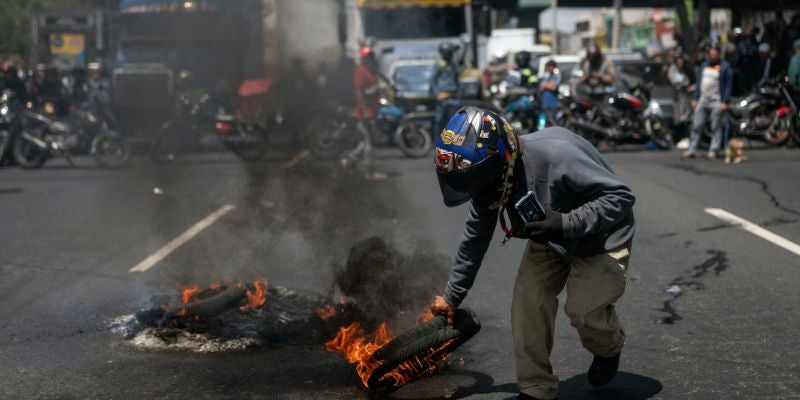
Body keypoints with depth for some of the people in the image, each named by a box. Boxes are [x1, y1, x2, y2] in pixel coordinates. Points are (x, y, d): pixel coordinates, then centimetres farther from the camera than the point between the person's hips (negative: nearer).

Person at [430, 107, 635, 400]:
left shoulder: (555, 155, -40)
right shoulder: (488, 176, -15)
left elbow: (621, 197, -33)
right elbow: (476, 237, 1)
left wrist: (566, 224, -45)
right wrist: (452, 295, 9)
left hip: (601, 236, -6)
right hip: (551, 241, 6)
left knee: (584, 309, -16)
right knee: (528, 299, -9)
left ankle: (609, 349, 21)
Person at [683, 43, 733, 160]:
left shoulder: (725, 67, -2)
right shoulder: (704, 65, 16)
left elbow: (728, 86, -6)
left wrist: (725, 102, -14)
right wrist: (695, 99, 13)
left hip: (716, 102, -6)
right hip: (702, 101, 6)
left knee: (716, 128, -3)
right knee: (696, 126, 4)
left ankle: (713, 151, 0)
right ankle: (691, 150, 6)